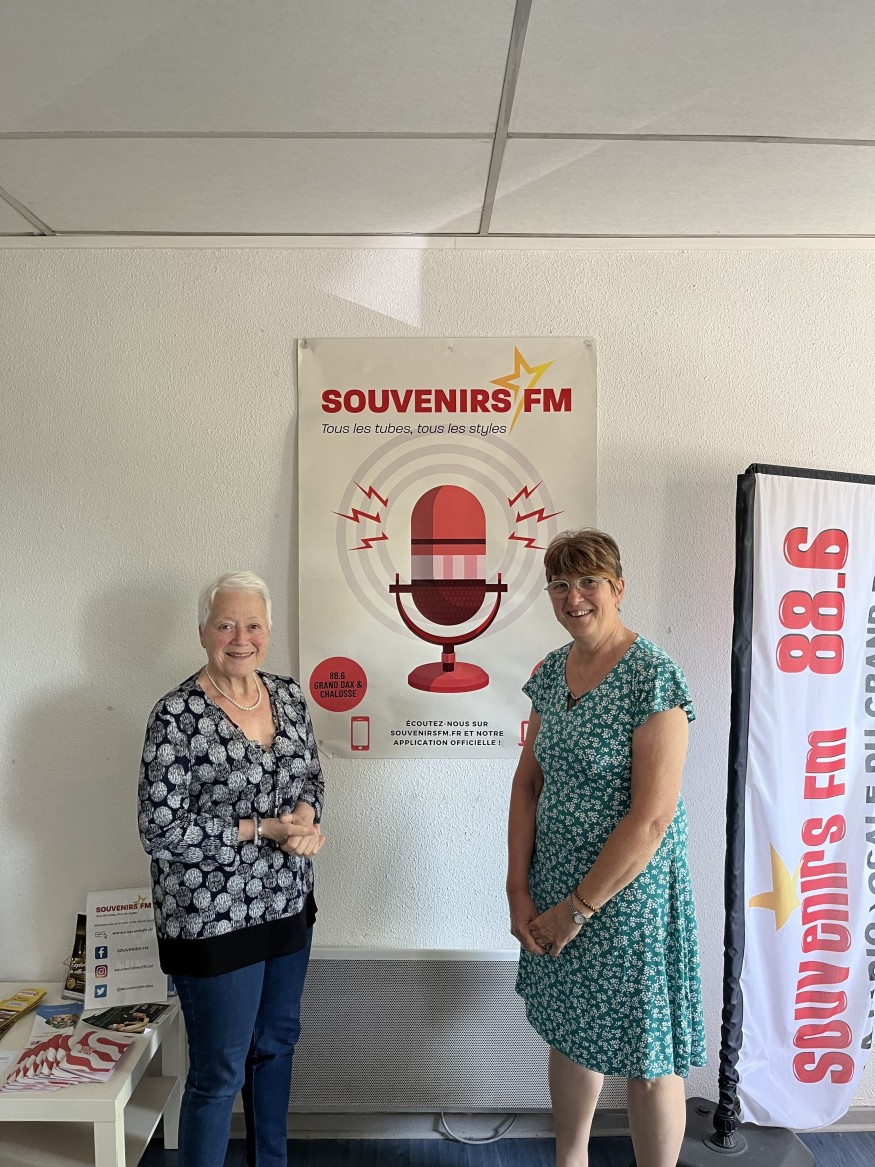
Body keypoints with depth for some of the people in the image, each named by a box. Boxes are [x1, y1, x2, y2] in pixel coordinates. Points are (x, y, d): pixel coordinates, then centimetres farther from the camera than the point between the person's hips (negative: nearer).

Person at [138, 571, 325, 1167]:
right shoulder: (178, 715, -18)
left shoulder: (288, 694, 0)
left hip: (288, 904, 7)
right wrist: (263, 831, -21)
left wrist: (305, 815, -11)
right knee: (219, 1074, 7)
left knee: (277, 1042, 23)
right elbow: (161, 830, -17)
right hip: (214, 917, -6)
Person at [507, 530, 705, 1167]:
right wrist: (520, 892, -2)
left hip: (628, 893, -6)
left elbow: (652, 816, -21)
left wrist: (578, 909, -15)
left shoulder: (654, 675, -18)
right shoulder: (550, 672, 3)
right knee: (570, 1034, 22)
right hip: (555, 892, 6)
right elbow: (527, 785, 5)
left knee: (646, 1059, 9)